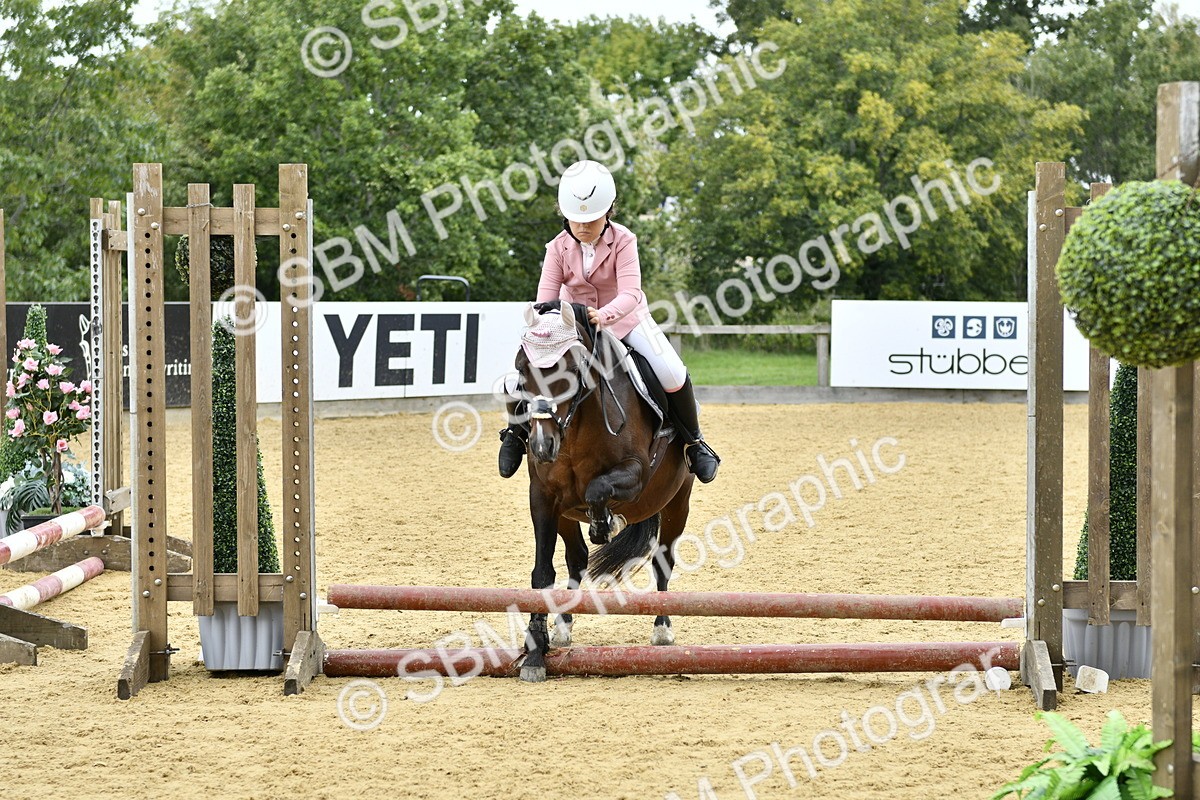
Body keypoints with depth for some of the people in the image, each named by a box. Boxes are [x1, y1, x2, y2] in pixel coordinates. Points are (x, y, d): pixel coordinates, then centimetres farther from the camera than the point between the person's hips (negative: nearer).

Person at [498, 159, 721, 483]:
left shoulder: (622, 241, -20)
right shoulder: (559, 247, -11)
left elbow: (630, 294, -30)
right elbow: (546, 296, -17)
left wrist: (604, 315, -52)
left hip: (624, 319, -2)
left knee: (672, 374, -22)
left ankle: (693, 442, 1)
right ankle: (517, 431, 18)